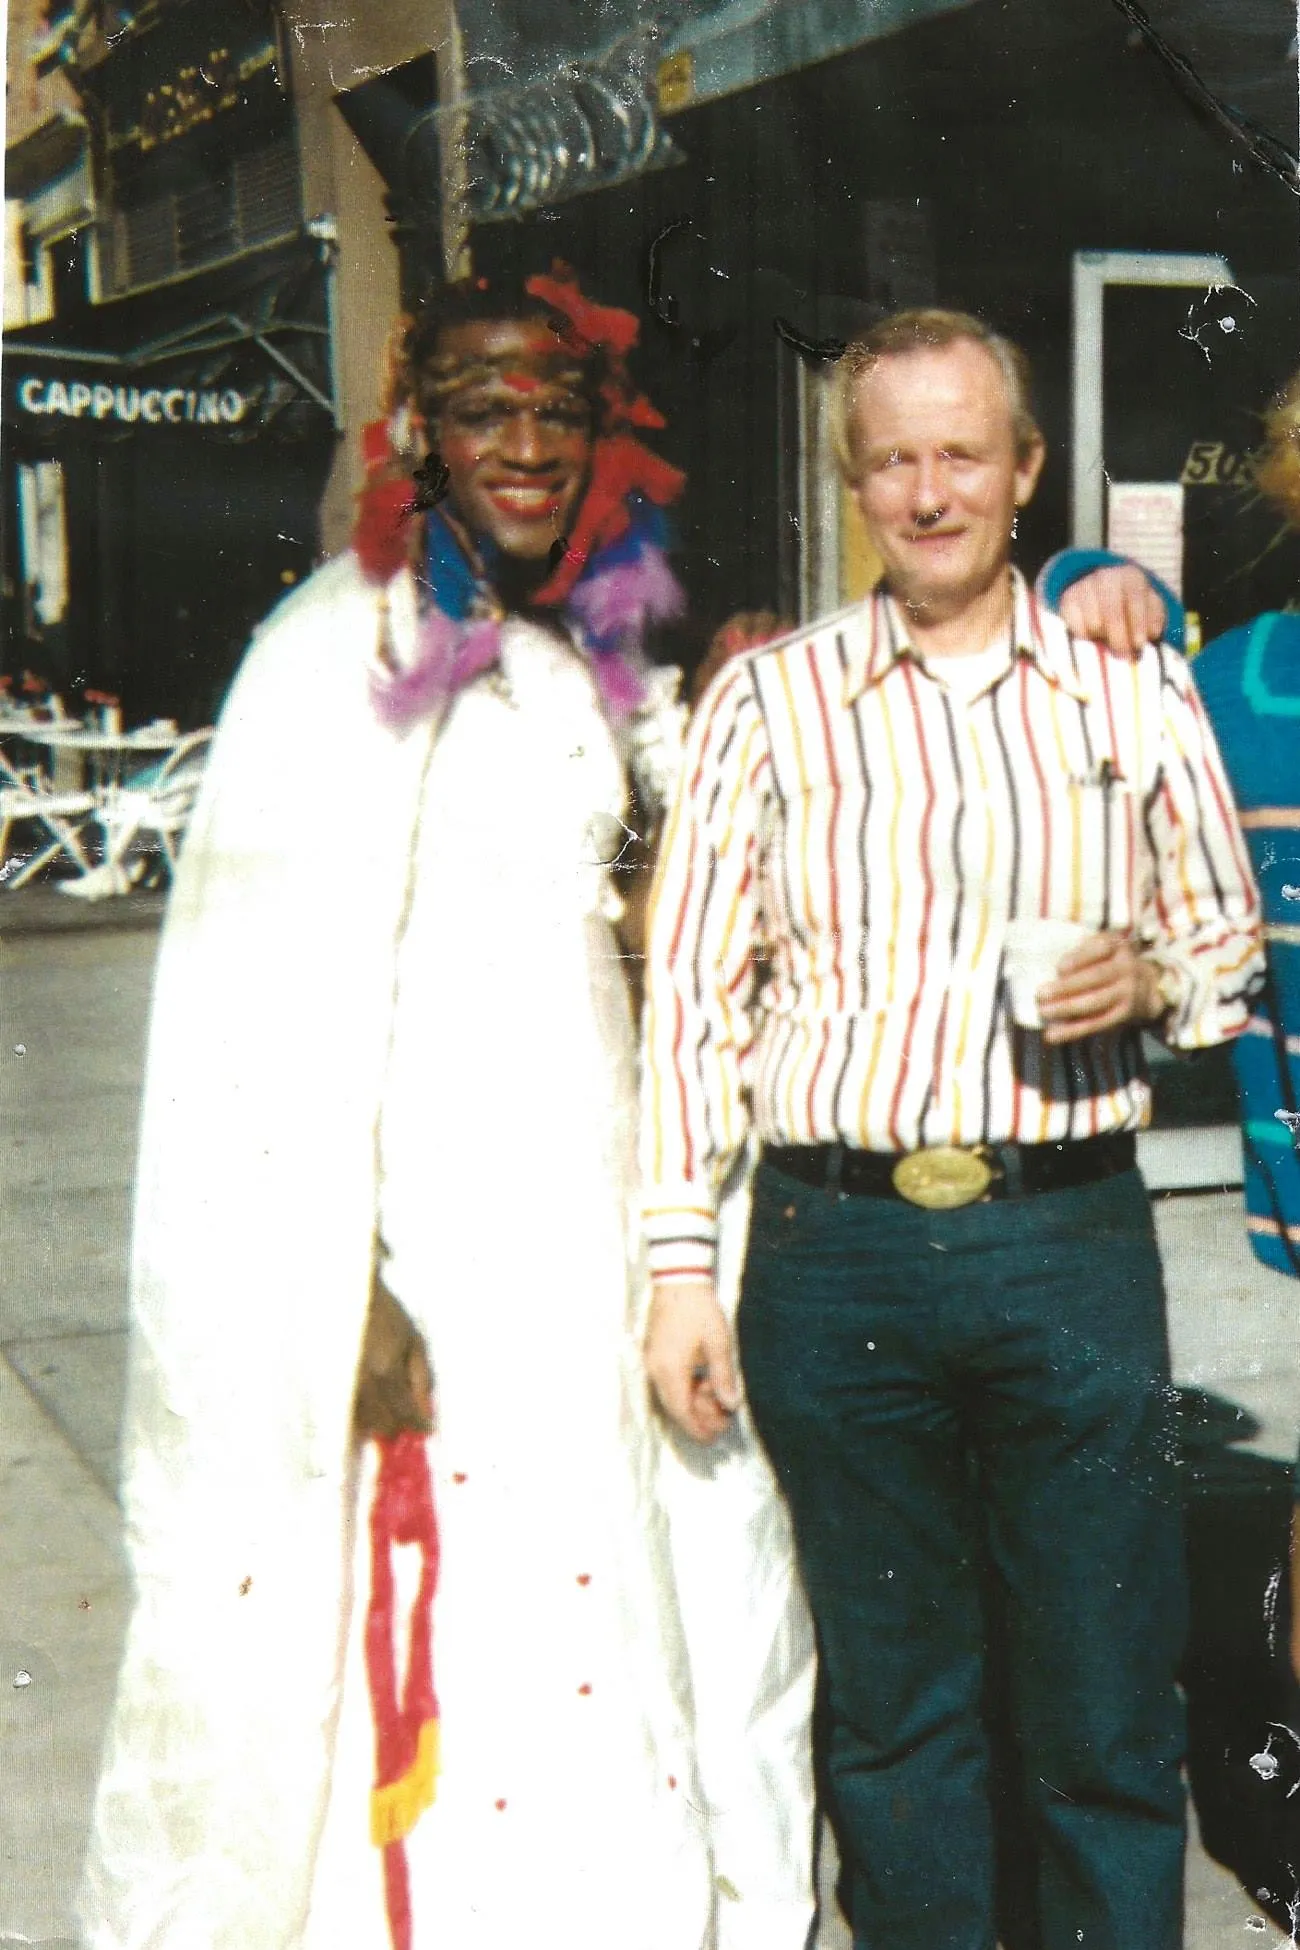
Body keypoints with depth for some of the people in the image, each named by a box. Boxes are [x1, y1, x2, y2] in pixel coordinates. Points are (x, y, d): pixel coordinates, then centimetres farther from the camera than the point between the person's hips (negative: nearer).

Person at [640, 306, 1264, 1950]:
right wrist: (681, 1266, -3)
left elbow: (1235, 943, 17)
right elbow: (688, 993, 4)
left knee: (1111, 1710, 6)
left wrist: (1151, 977, -7)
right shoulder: (765, 700, 6)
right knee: (892, 1707, 12)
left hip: (1073, 1242, 1)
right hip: (837, 1249, 0)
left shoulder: (1135, 691, 10)